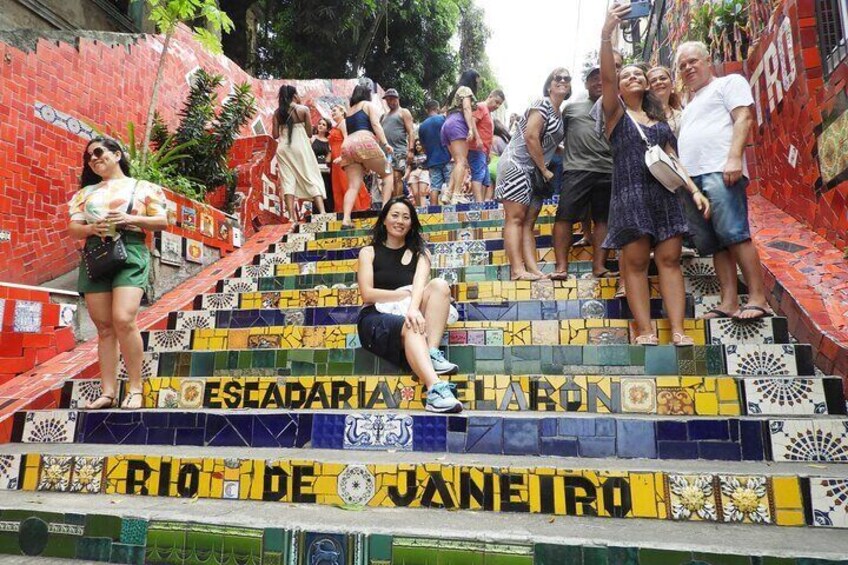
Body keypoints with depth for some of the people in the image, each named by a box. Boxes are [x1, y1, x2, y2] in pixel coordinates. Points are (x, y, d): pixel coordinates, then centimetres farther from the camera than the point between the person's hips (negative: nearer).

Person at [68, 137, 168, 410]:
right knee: (104, 327, 1)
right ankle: (108, 392, 4)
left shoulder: (142, 187, 11)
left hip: (130, 252, -4)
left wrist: (131, 219, -10)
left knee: (123, 320, -20)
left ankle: (135, 388, -11)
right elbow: (73, 229, 15)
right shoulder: (86, 192, 22)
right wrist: (92, 228, -7)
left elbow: (162, 221, 5)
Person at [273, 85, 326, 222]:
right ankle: (322, 212, -9)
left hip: (283, 149, 3)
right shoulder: (303, 109, 0)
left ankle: (292, 216, -7)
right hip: (300, 147, -2)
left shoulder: (277, 112, 6)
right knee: (312, 179, 0)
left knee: (288, 181, 1)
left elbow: (275, 135, 4)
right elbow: (309, 133, -1)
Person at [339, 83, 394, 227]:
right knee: (387, 173, 8)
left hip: (347, 146, 5)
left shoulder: (349, 110, 33)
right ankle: (385, 208, -10)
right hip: (364, 142, -5)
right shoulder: (369, 105, 15)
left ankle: (346, 219, -21)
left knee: (353, 185, -2)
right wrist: (385, 143, -7)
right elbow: (375, 125, -1)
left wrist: (342, 156, 29)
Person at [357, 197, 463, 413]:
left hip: (408, 313, 3)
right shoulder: (369, 252, 13)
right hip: (377, 317, -2)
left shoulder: (419, 252, 17)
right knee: (411, 328, -37)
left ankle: (432, 354, -37)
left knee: (439, 285, -25)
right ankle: (435, 388, -58)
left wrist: (414, 307, -29)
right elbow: (367, 294, -1)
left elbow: (419, 283, -6)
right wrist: (406, 294, -12)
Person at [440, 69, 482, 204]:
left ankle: (448, 192, -16)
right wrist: (471, 129, -20)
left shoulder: (456, 91, 33)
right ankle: (456, 194, -32)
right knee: (461, 161, -18)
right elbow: (467, 109, -9)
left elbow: (447, 110, 24)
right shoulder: (466, 89, 7)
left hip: (448, 124, 9)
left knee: (459, 162, 1)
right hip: (457, 124, -9)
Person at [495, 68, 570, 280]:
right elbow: (531, 138, -16)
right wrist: (545, 170, -11)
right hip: (517, 164, -9)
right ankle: (517, 269, -18)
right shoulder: (542, 105, -7)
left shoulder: (559, 115, 19)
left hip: (535, 171, 9)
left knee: (529, 222, 1)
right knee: (515, 218, -13)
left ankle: (533, 269, -2)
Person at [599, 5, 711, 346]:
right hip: (630, 194, -4)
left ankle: (678, 330, -5)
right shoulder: (615, 112, 8)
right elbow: (606, 77, -9)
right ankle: (645, 331, -7)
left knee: (670, 259, -3)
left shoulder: (659, 119, 21)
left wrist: (694, 190, 8)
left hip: (665, 194, 4)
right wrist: (607, 34, -20)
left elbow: (672, 160, 18)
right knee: (636, 262, -6)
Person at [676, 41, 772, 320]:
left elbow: (743, 118, -2)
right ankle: (729, 302, -1)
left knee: (734, 234, -15)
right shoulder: (691, 103, 32)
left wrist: (734, 158, -17)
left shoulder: (729, 82, 13)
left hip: (719, 171, -7)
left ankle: (758, 299, -12)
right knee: (713, 243, 0)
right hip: (691, 176, 7)